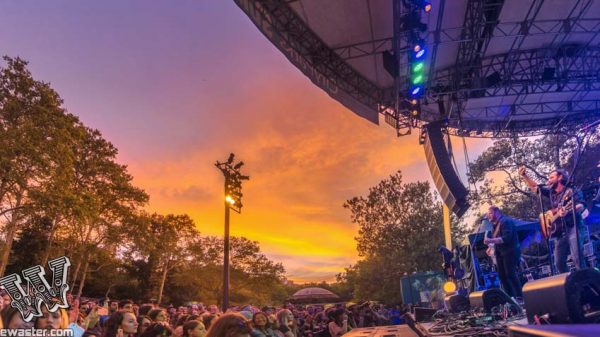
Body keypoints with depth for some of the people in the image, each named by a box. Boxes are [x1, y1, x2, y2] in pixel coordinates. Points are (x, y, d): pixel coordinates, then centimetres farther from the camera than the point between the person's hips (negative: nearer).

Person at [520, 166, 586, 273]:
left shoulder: (570, 191, -4)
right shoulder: (551, 192, 16)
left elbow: (581, 206, -17)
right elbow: (534, 187, 19)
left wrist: (568, 211, -37)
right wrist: (524, 175, 6)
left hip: (572, 229, -7)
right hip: (559, 232, 7)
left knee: (577, 259, -17)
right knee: (558, 263, 2)